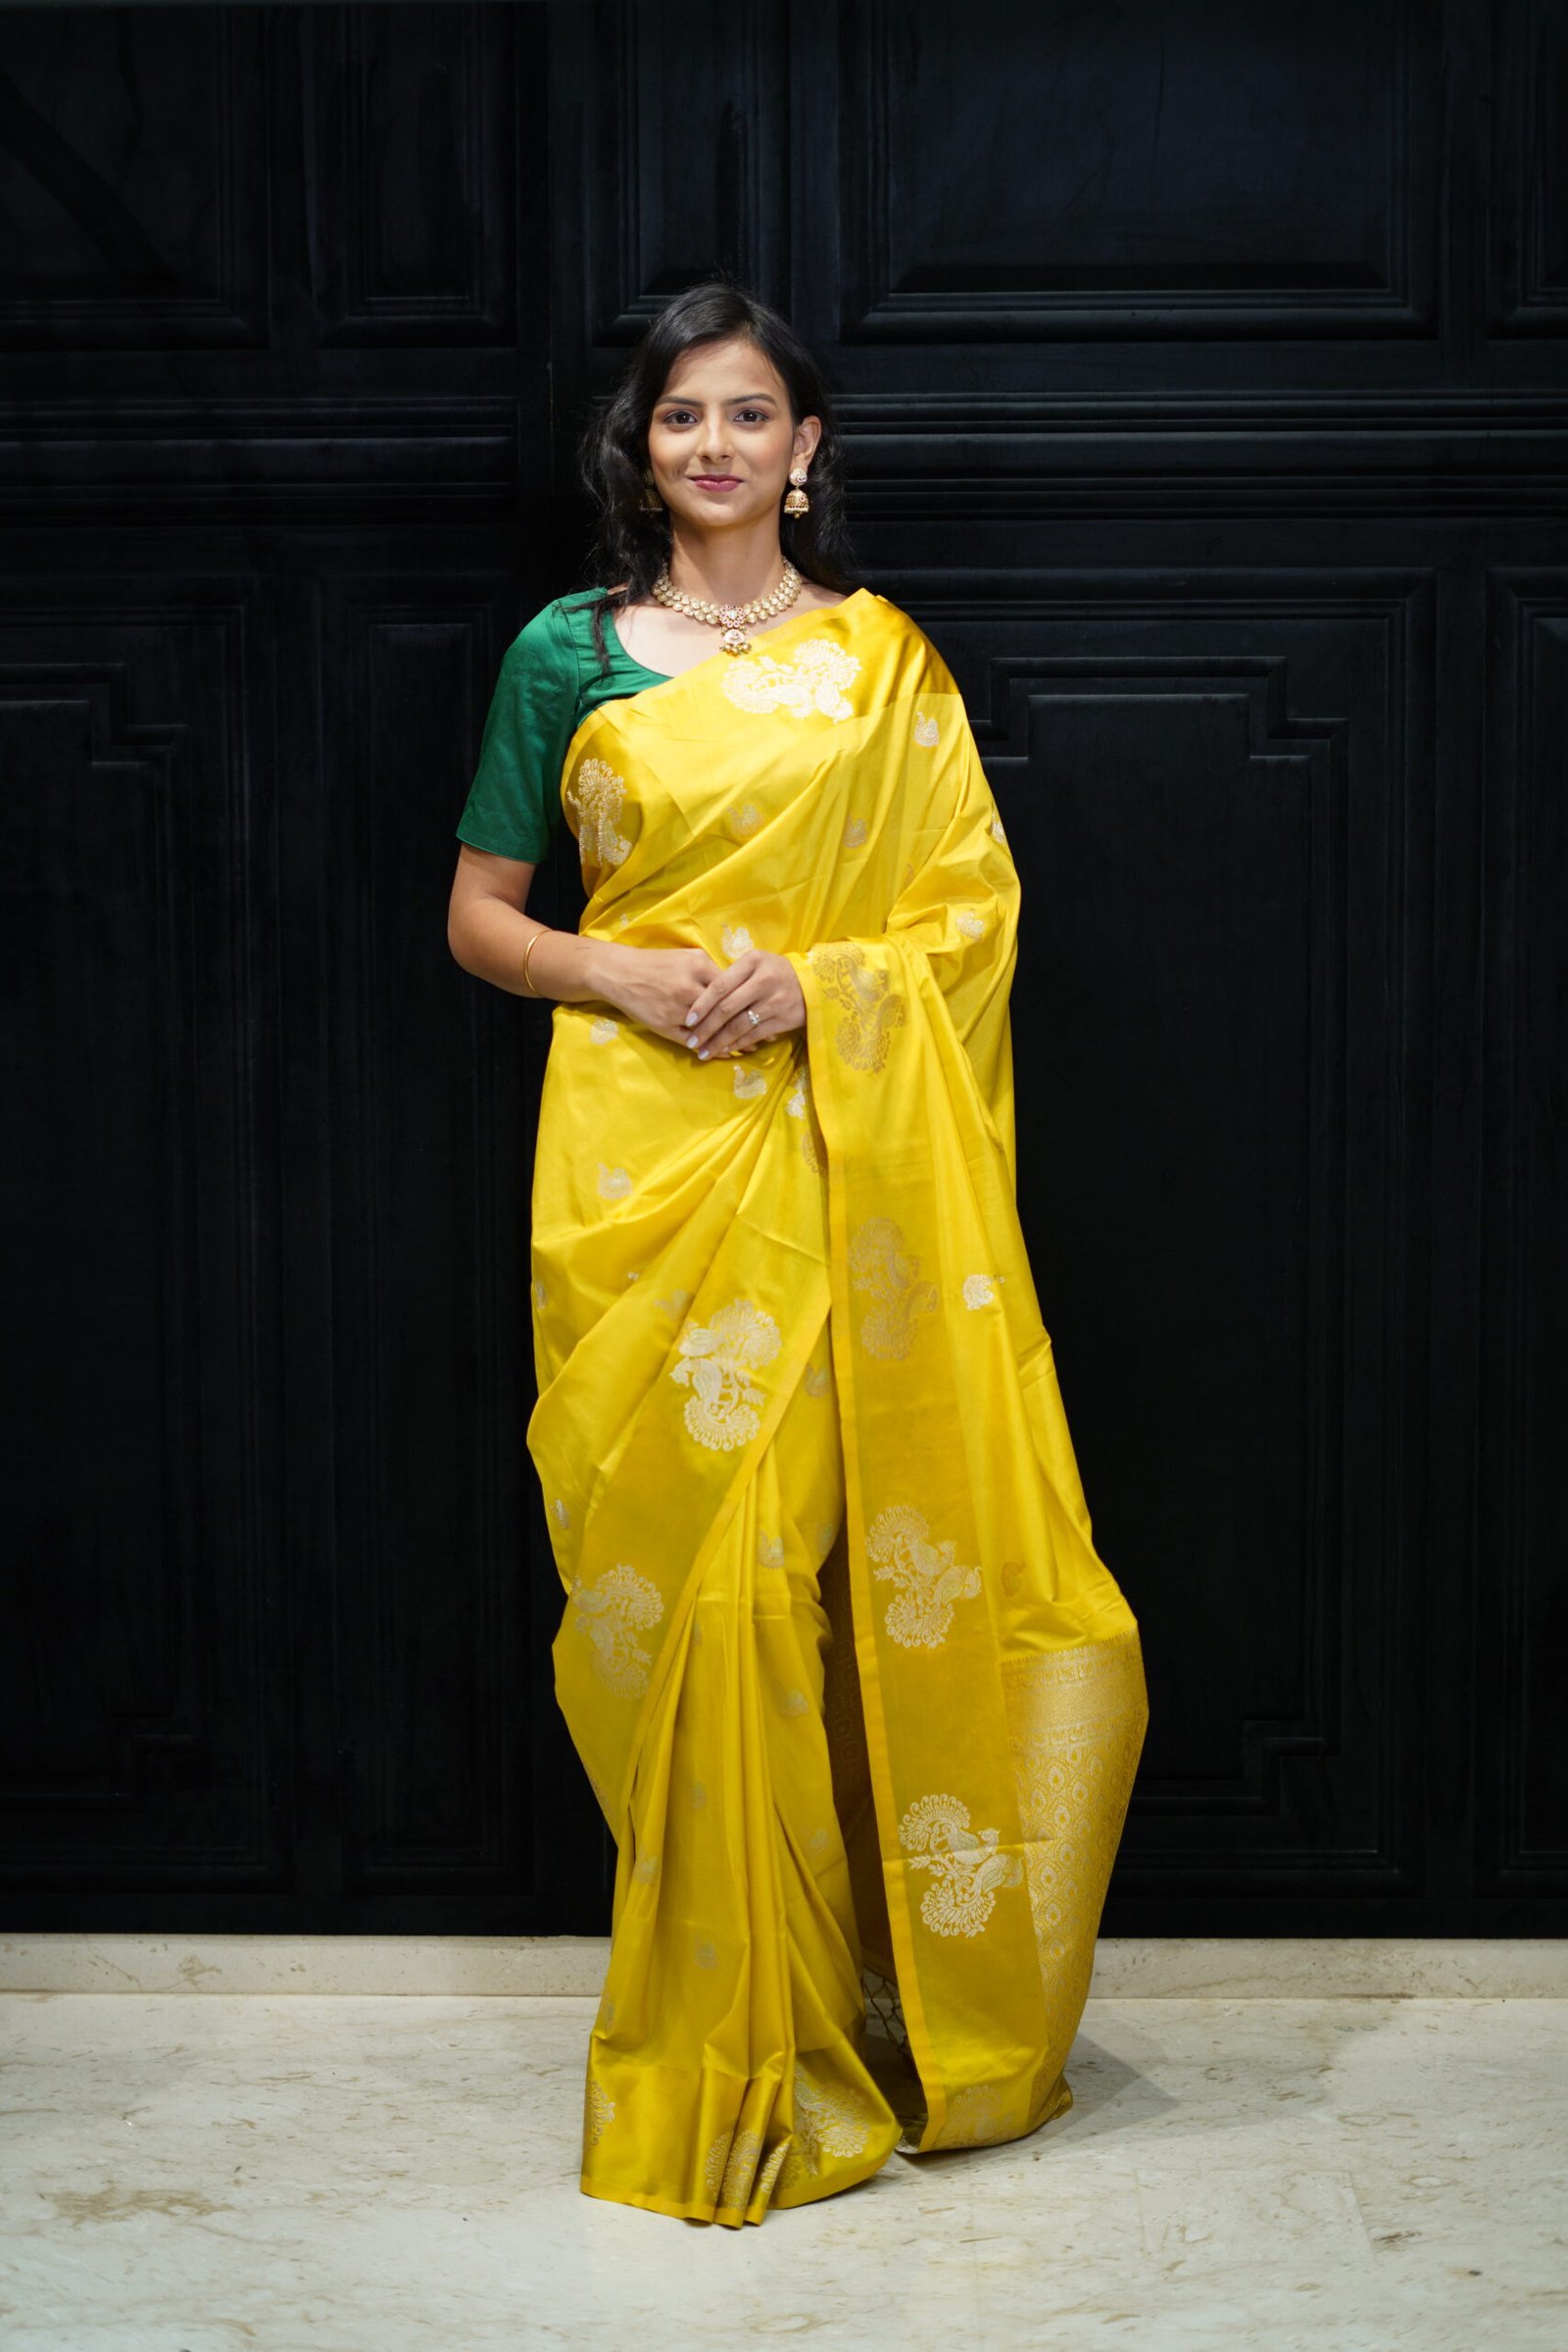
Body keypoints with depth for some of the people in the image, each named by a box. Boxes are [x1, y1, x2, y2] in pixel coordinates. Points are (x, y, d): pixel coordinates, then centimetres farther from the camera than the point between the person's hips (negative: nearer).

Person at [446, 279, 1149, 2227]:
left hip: (846, 1155, 0)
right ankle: (716, 2036, 11)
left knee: (861, 1557, 0)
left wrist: (819, 980, -11)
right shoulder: (567, 652, 8)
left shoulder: (883, 658, 9)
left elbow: (978, 906, 6)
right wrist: (627, 977, -9)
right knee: (677, 1552, -2)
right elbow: (479, 917, 10)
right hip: (641, 1143, 0)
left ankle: (873, 1997, 17)